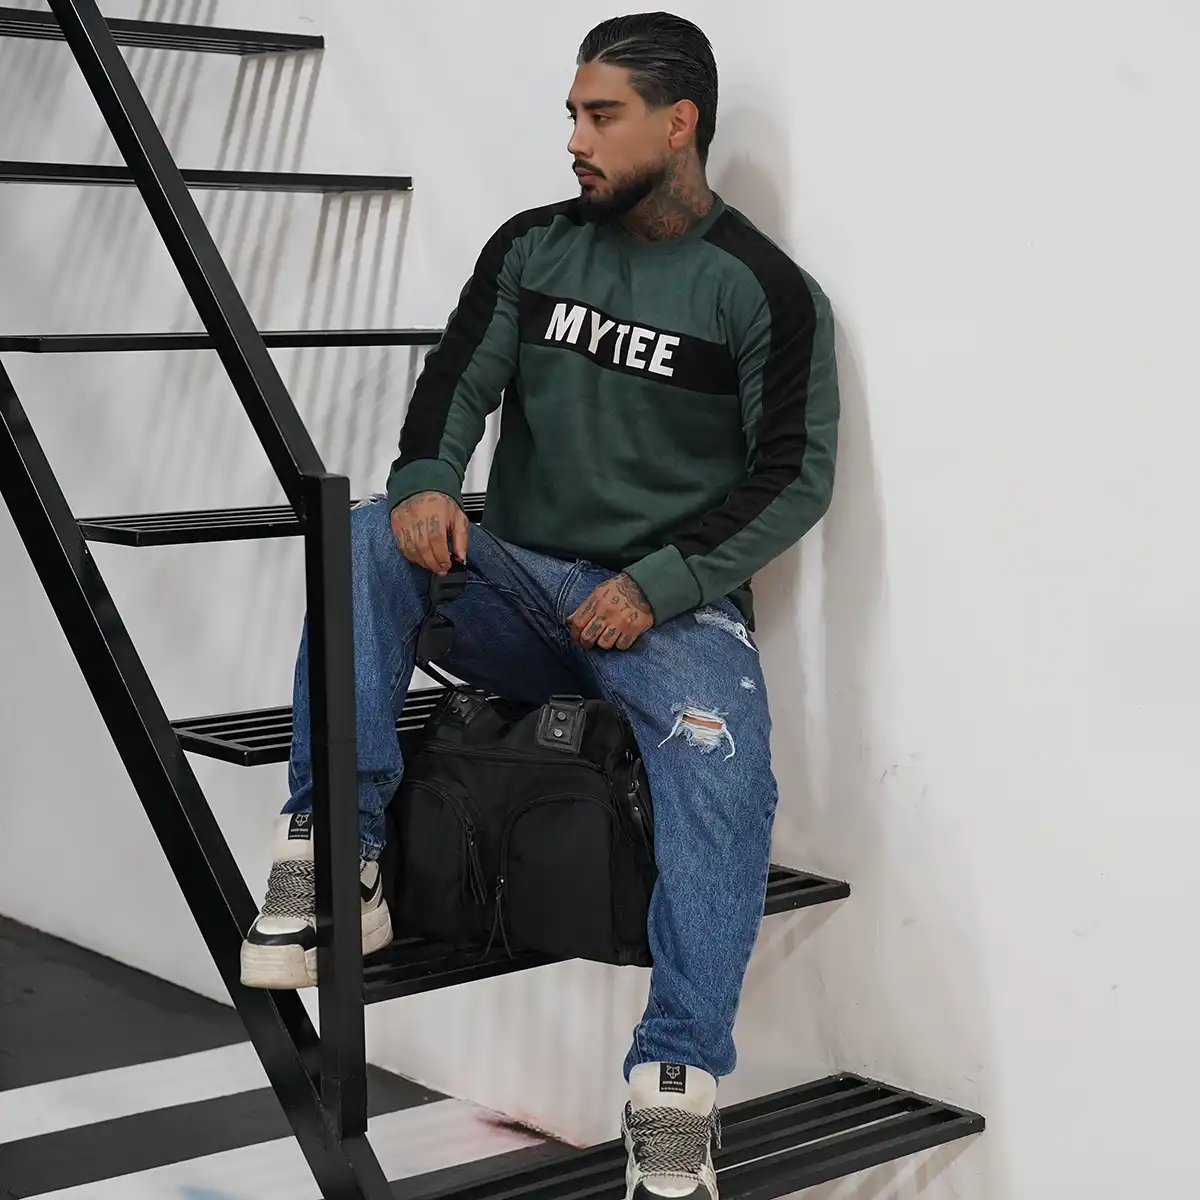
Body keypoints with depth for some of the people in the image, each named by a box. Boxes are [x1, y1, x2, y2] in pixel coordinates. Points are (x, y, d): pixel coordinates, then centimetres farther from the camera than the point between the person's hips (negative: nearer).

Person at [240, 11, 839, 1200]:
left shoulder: (765, 291, -3)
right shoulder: (531, 247, 8)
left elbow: (794, 475, -6)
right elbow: (456, 379, 2)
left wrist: (659, 585, -17)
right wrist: (426, 480, -21)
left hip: (670, 603, -4)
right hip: (516, 583, 4)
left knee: (720, 767, -33)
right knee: (368, 539, -24)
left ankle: (676, 1092, -36)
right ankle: (336, 861, -27)